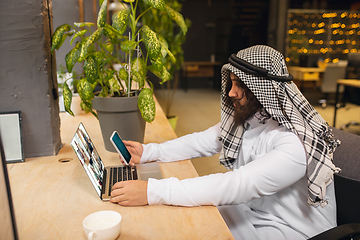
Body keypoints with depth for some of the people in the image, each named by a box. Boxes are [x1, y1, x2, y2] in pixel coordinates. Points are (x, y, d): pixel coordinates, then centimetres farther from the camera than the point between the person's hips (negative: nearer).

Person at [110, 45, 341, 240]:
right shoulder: (244, 116, -4)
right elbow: (203, 141, 3)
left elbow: (236, 186, -39)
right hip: (251, 210, 6)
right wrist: (148, 152, -7)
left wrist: (153, 191, -41)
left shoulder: (295, 144, -31)